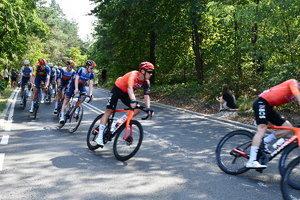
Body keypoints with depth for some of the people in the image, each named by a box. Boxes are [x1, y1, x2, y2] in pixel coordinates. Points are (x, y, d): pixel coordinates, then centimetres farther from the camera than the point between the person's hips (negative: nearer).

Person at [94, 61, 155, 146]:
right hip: (117, 89, -6)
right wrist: (133, 101, -62)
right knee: (109, 111, -8)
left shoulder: (146, 82, -12)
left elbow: (146, 96, -14)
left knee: (138, 109, -11)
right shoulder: (133, 75, -31)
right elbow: (130, 88, -48)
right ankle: (100, 136, -5)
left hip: (126, 93, 6)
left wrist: (148, 108, -28)